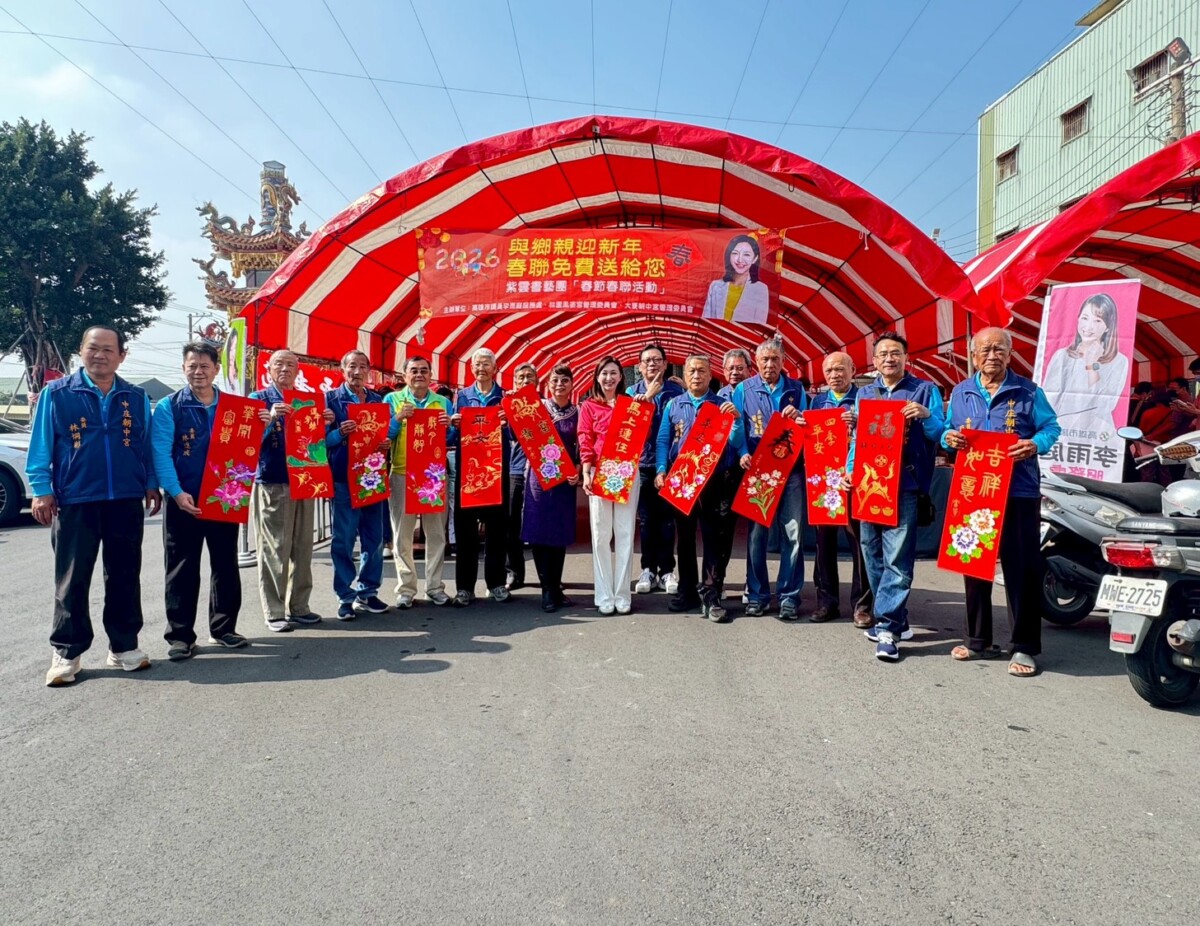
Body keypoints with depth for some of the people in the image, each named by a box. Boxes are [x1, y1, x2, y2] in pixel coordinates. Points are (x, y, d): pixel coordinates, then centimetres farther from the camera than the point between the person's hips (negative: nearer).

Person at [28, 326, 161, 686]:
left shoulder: (136, 398, 8)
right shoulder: (56, 394, 1)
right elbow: (40, 446, 1)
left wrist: (151, 485, 9)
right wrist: (41, 490, -5)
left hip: (127, 501, 2)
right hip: (75, 501, -2)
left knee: (125, 577, 9)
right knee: (72, 580, 3)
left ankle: (124, 646, 19)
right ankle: (66, 653, 14)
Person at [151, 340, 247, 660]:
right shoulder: (168, 406, 0)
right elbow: (161, 453, -9)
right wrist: (177, 492, -21)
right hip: (185, 500, -3)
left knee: (226, 565, 9)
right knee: (183, 570, 2)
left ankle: (223, 628, 22)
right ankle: (180, 636, 11)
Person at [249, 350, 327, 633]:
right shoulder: (259, 399, 1)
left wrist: (325, 424, -3)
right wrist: (270, 419, -23)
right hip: (272, 483, -4)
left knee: (302, 548, 8)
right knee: (274, 550, -3)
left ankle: (298, 607, 17)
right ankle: (274, 612, 5)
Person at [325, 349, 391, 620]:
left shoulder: (378, 399, 13)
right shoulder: (331, 398, 1)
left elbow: (388, 432, 17)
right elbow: (322, 437, -4)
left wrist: (387, 443, -6)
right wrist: (339, 433, -24)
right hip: (344, 478, -4)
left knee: (374, 538, 8)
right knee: (343, 540, 0)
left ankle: (368, 592, 20)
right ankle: (346, 597, 9)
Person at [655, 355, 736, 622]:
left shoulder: (722, 405, 7)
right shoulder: (673, 405, 11)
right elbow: (663, 440, 6)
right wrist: (661, 470, -6)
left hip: (713, 480, -2)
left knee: (713, 537, -5)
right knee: (684, 536, 9)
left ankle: (711, 595, -3)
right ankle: (688, 590, 19)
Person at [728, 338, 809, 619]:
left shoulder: (796, 388, 11)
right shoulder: (744, 389, 7)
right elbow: (737, 427, 2)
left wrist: (799, 418, -10)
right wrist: (743, 453, -16)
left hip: (791, 468, 1)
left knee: (793, 532, -4)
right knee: (756, 532, 2)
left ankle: (790, 595, 6)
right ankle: (757, 594, 13)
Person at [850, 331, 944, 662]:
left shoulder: (925, 390, 6)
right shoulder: (864, 393, 18)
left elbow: (941, 436, 2)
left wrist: (926, 416, -16)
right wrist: (850, 470, 8)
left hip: (905, 484, -5)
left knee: (898, 557, -10)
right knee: (872, 554, 7)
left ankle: (887, 626, -8)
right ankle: (896, 621, 19)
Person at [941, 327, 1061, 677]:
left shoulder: (1028, 391, 3)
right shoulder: (960, 392, 11)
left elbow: (1051, 427, 2)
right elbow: (946, 430, 15)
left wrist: (1036, 444, -18)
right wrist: (949, 438, -8)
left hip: (1018, 491, -3)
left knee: (1021, 568, -2)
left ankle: (1023, 647, 8)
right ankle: (978, 640, 22)